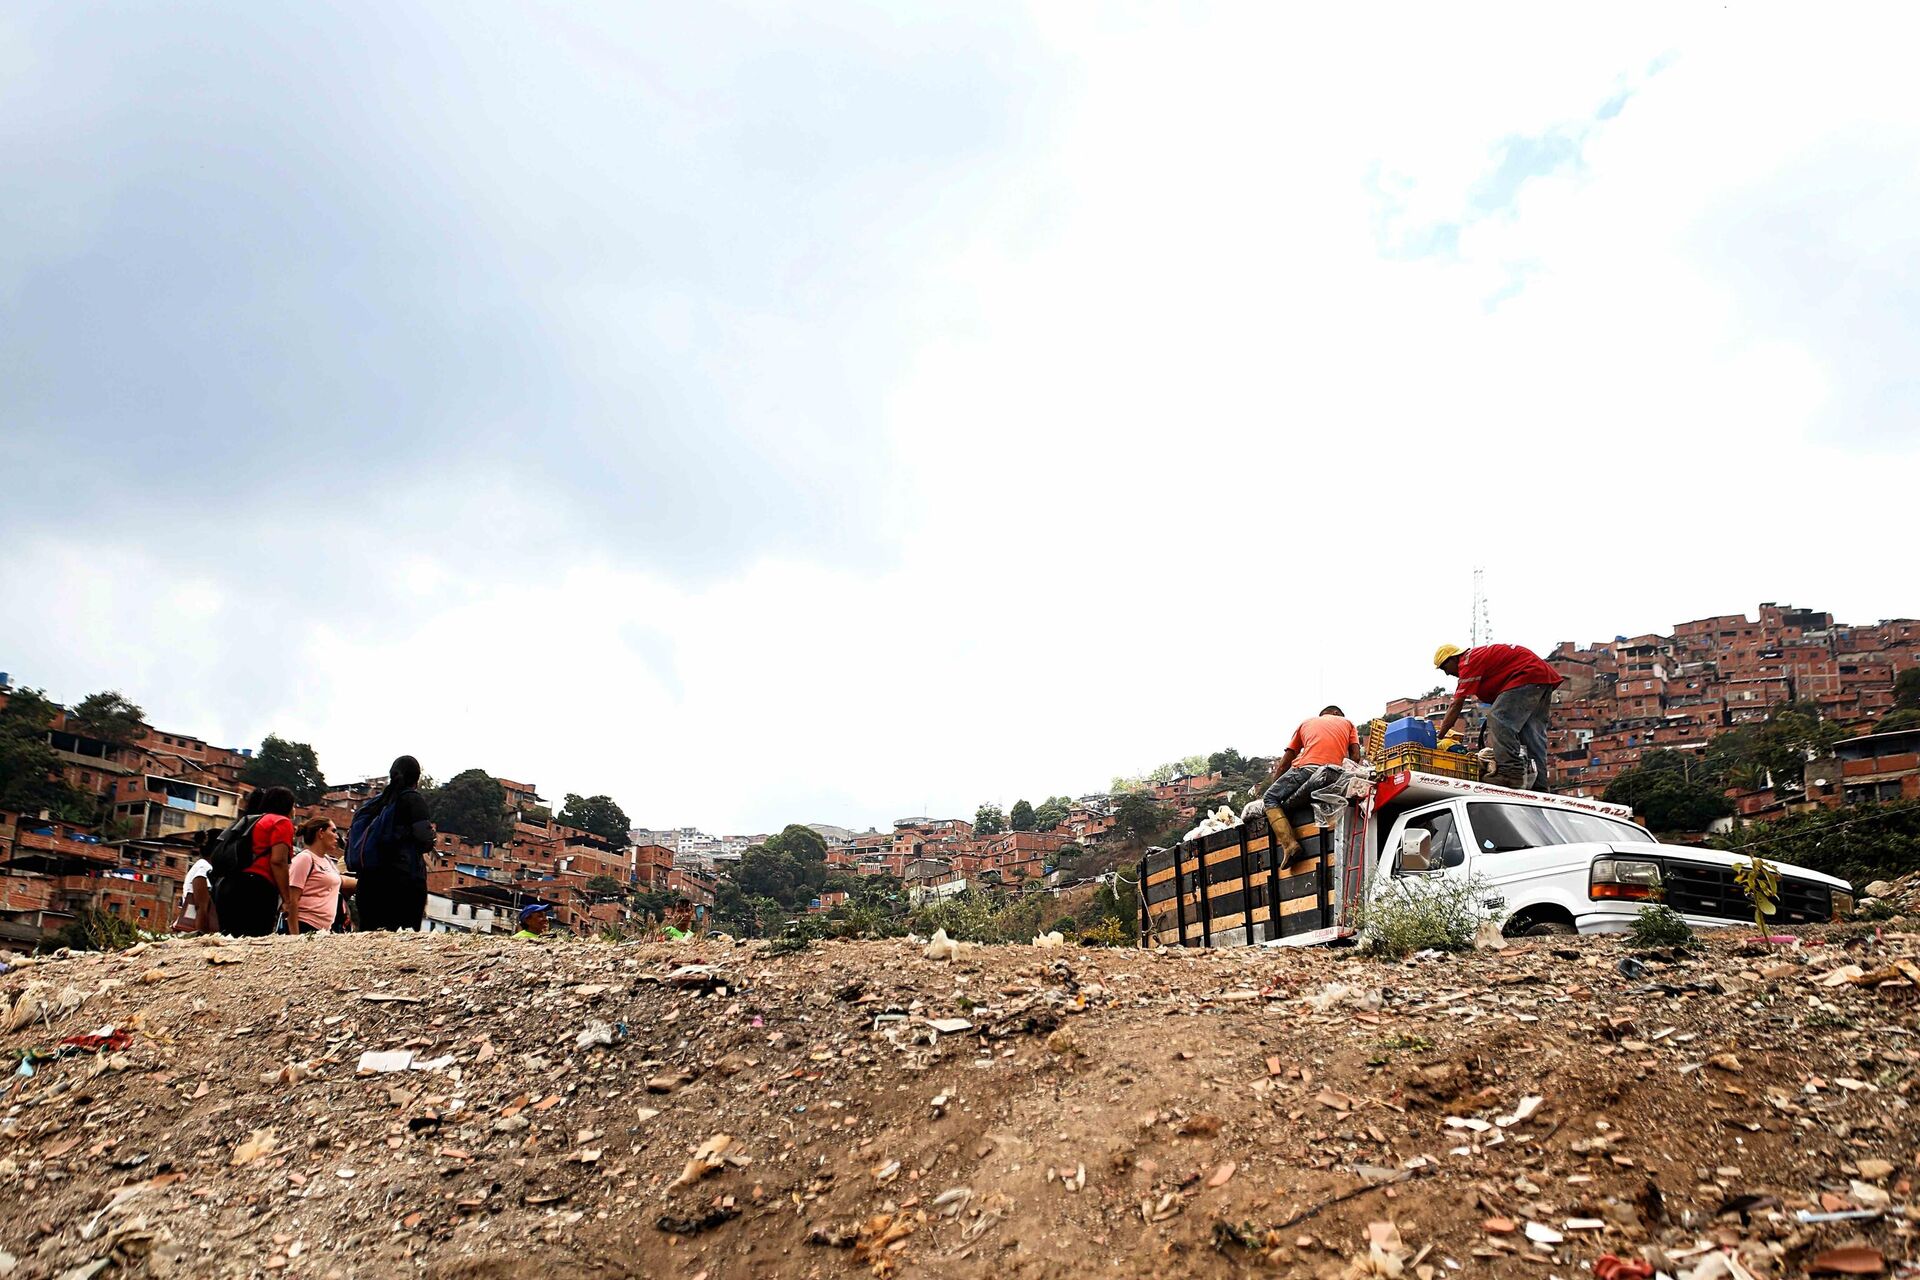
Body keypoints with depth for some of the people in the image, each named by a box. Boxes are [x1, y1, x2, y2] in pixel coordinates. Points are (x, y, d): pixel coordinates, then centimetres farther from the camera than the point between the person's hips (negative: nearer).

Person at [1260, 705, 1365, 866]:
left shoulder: (1307, 722, 32)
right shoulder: (1347, 722, 31)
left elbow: (1284, 763, 29)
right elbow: (1355, 757, 14)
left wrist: (1274, 787, 34)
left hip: (1306, 766, -1)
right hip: (1334, 771, 2)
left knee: (1270, 799, 8)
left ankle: (1289, 844, -12)